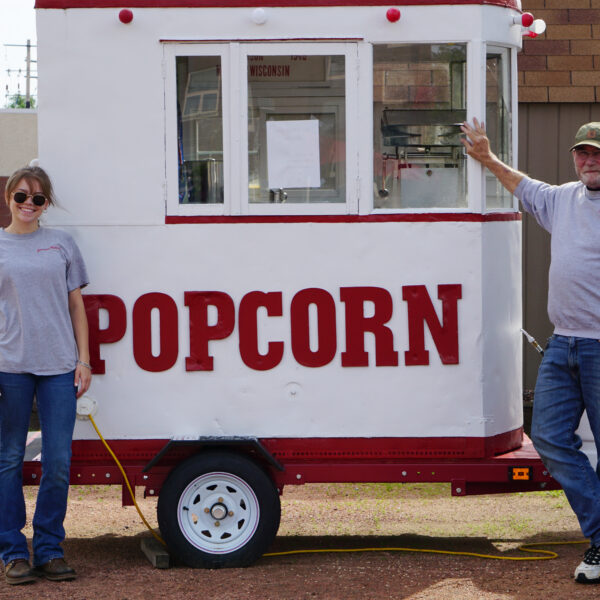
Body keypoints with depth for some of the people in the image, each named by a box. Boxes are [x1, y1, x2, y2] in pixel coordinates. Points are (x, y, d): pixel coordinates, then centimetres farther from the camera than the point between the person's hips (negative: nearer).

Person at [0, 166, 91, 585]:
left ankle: (50, 550, 10)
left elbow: (76, 306, 13)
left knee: (59, 462, 0)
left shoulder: (62, 244, 11)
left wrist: (83, 360, 6)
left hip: (59, 364, 1)